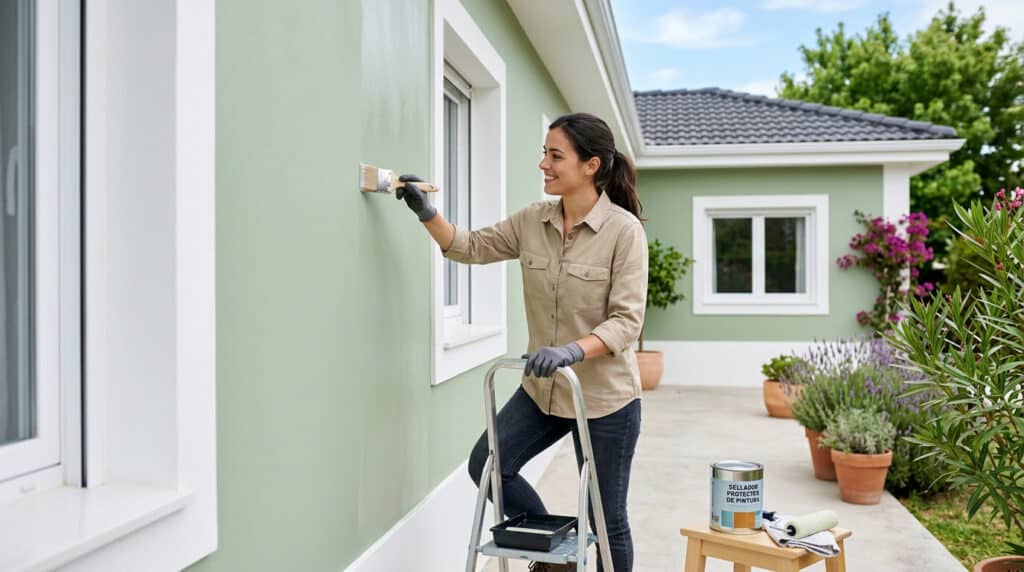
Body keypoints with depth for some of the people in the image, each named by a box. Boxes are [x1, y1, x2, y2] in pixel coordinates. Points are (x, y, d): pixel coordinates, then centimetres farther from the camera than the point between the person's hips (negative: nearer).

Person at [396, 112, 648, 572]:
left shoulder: (624, 230, -17)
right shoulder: (532, 221, 0)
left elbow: (627, 320, -20)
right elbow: (474, 247, 9)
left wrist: (574, 350, -36)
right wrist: (427, 214, -6)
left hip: (605, 397, -5)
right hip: (542, 389, 6)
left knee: (606, 519, 8)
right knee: (486, 465, 2)